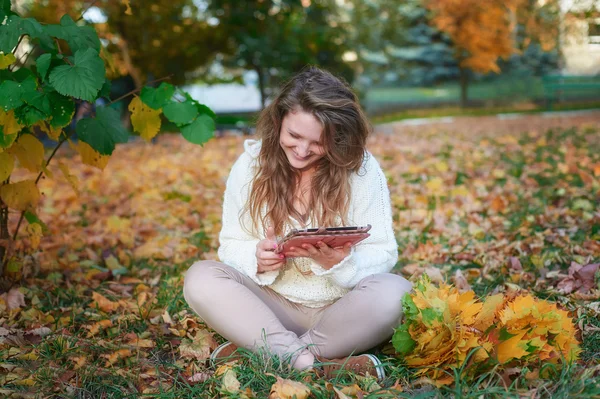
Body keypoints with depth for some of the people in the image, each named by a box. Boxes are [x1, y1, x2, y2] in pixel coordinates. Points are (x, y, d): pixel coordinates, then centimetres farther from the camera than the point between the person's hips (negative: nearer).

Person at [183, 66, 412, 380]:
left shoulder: (362, 169, -8)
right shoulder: (250, 164, -3)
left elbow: (383, 253, -8)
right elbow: (231, 245, 0)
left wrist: (341, 262, -29)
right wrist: (256, 258, -23)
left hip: (341, 308, -1)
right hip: (272, 305, 1)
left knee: (394, 292, -31)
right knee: (200, 278, -23)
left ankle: (267, 351, -23)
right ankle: (311, 363, -32)